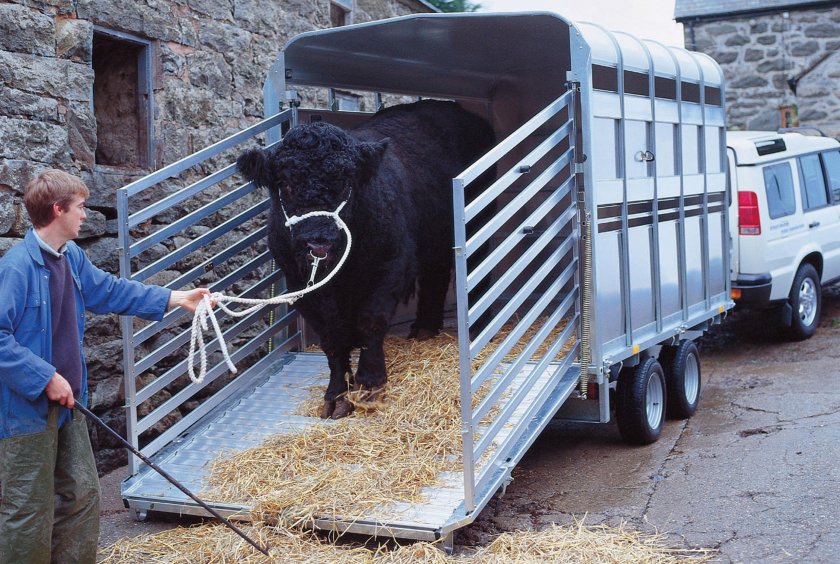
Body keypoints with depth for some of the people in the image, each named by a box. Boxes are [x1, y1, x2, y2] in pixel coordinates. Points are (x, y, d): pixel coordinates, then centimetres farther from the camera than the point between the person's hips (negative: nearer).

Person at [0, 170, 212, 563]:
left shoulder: (72, 258, 7)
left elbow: (110, 291, 21)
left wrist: (176, 298, 21)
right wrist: (46, 377, -22)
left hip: (67, 403, 9)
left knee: (82, 494, 18)